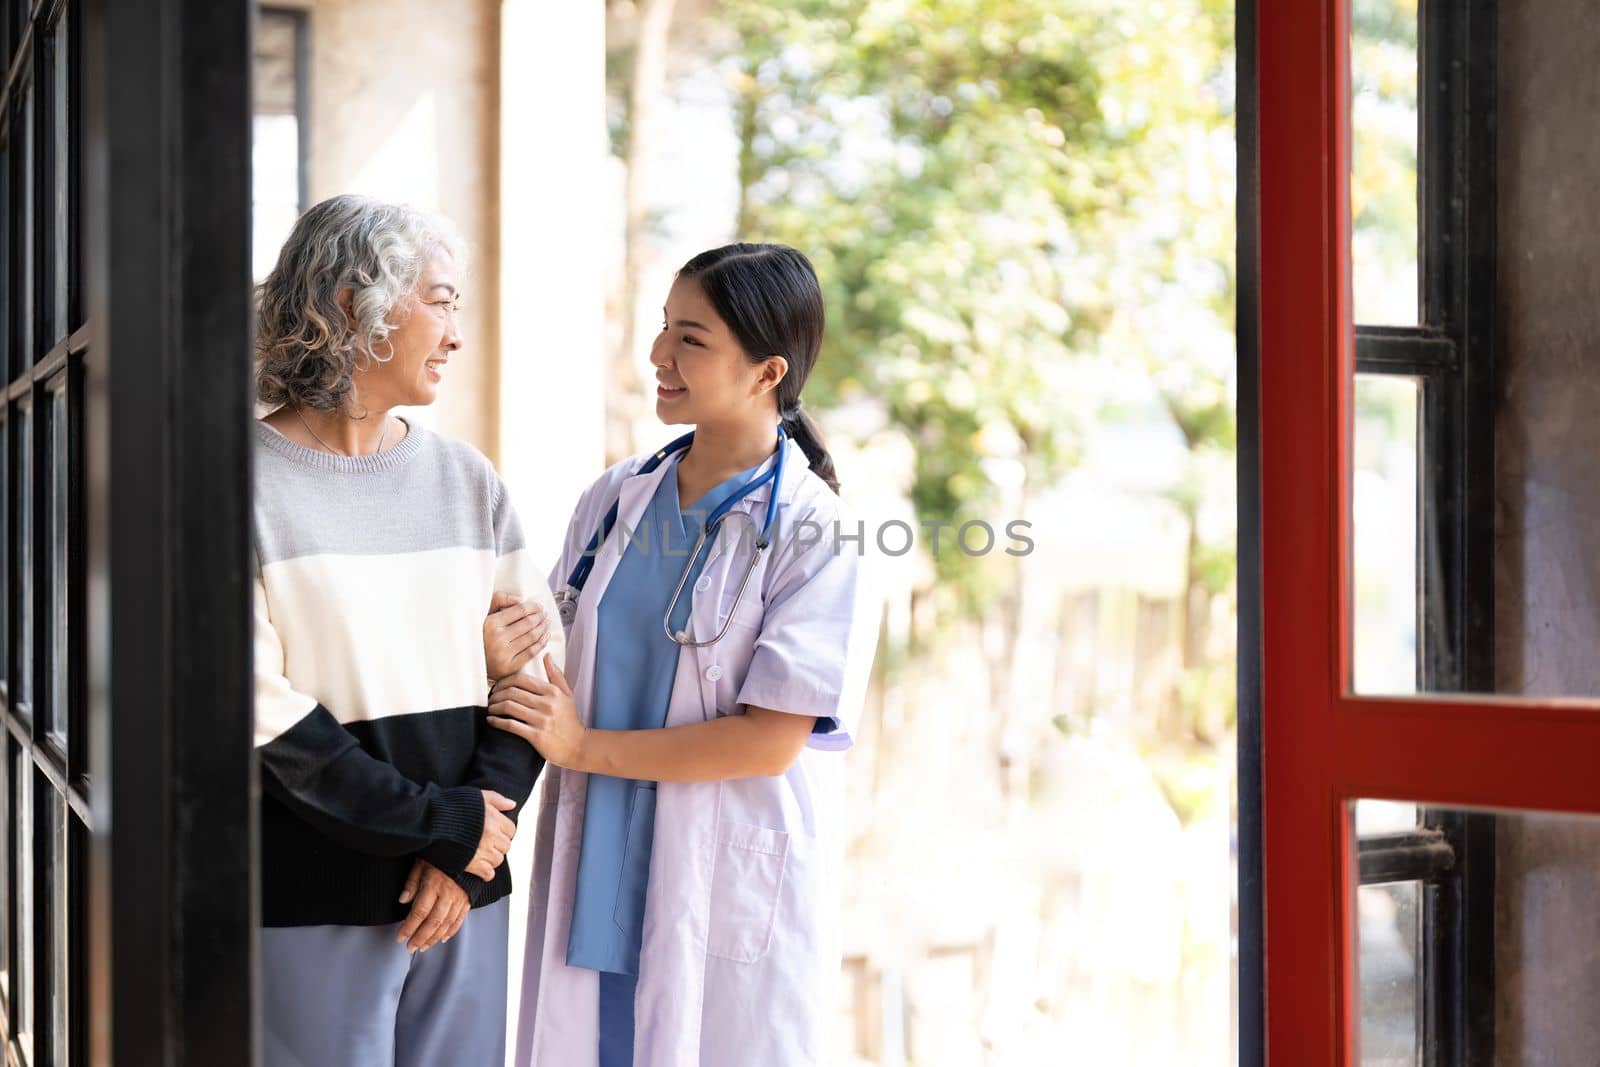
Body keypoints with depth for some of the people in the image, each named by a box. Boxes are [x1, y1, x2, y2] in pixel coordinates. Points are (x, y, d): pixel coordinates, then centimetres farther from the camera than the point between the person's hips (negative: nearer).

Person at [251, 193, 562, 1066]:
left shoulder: (467, 480, 9)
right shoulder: (249, 485, -6)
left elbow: (534, 664, 5)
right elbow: (263, 712, -12)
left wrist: (466, 856, -7)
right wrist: (443, 823, -12)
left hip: (463, 894, 4)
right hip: (311, 904, -4)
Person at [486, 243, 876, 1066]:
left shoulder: (816, 534, -11)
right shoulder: (615, 498, 6)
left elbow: (770, 741, -16)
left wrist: (582, 747, -13)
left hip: (731, 895, -5)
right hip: (593, 880, 5)